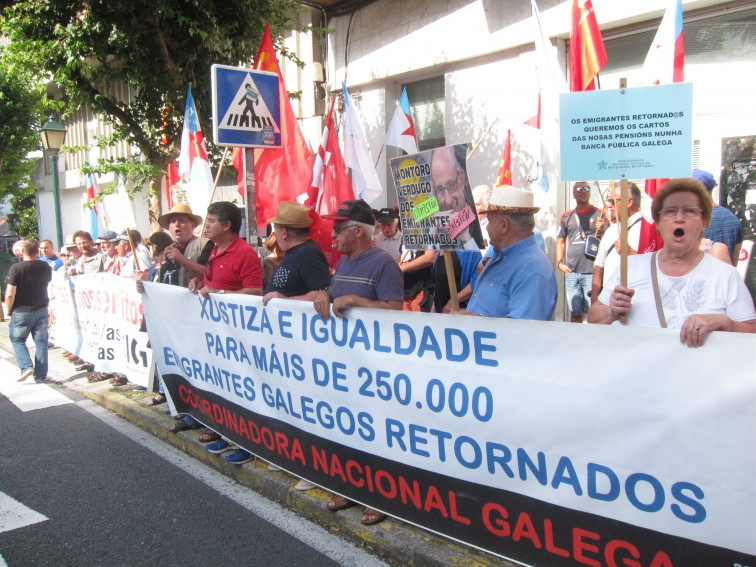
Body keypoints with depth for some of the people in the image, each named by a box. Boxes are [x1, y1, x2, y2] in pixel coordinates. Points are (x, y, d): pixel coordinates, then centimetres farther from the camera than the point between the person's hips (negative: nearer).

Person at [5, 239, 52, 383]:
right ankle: (40, 375, 12)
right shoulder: (45, 267, -3)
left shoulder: (16, 268, -17)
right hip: (41, 310, 3)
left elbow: (10, 294, -16)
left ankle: (26, 366, -1)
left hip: (21, 312, -3)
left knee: (17, 340, 15)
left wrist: (8, 310, -3)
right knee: (41, 342, 9)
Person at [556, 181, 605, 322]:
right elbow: (561, 241, 16)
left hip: (592, 272, -3)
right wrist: (559, 263, 5)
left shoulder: (599, 214, 5)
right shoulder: (567, 216, 13)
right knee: (575, 312, 9)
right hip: (571, 272, 3)